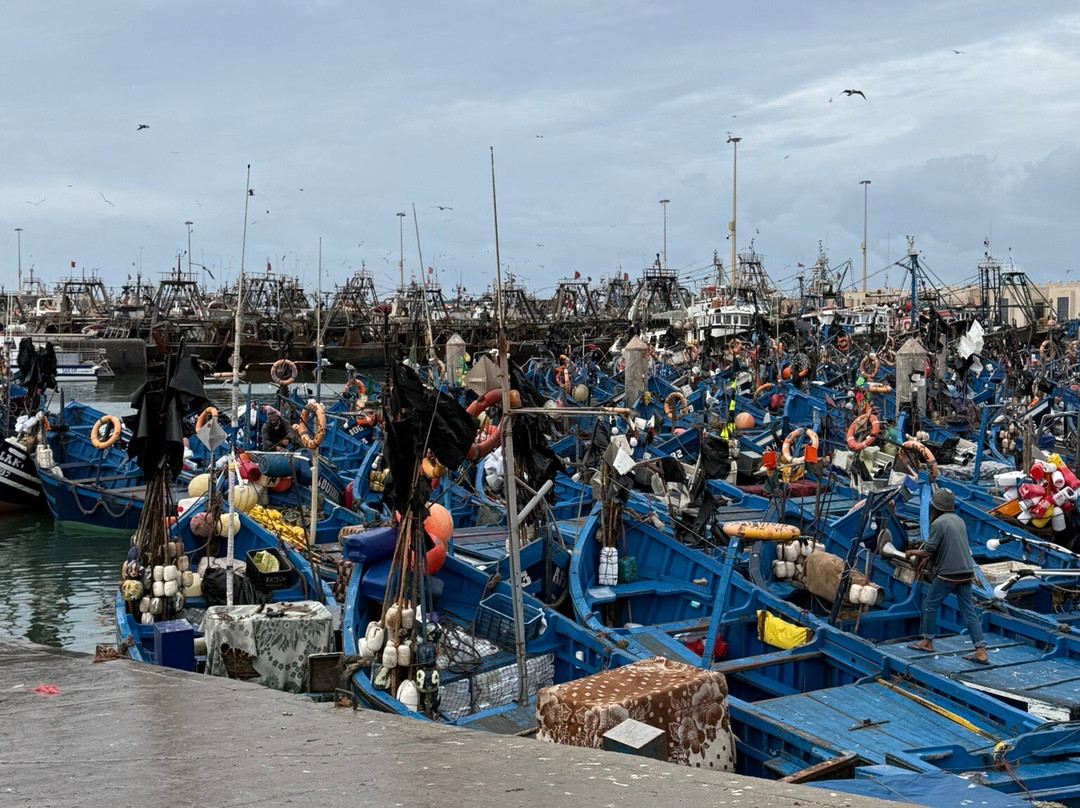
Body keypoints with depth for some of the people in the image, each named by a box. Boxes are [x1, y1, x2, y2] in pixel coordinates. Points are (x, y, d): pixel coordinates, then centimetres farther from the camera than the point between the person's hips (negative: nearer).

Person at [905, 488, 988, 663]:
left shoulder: (938, 523, -12)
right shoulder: (959, 520, 13)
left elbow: (929, 551, -13)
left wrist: (912, 553, 6)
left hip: (947, 574, -7)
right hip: (966, 572, 7)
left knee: (930, 605, 11)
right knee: (969, 611, 5)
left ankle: (927, 642, 21)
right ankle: (981, 652, -1)